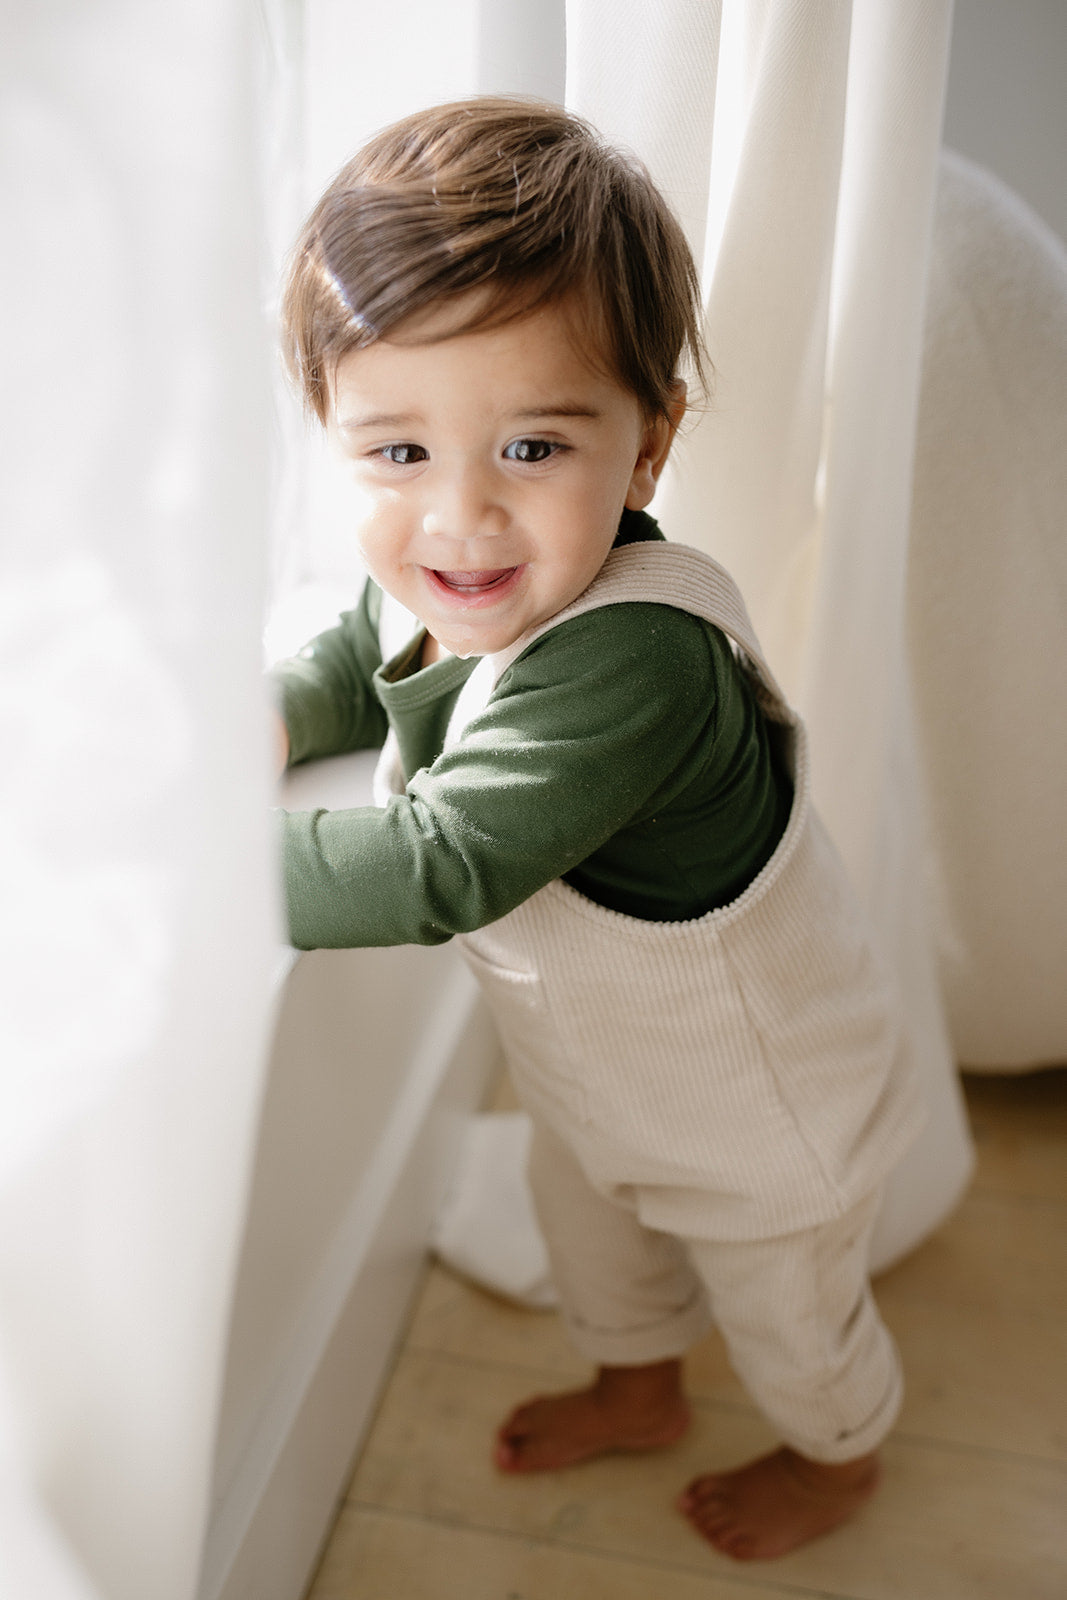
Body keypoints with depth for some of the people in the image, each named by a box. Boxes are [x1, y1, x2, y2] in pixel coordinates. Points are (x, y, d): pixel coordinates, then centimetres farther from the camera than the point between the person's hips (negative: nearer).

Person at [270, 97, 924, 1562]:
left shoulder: (635, 660, -44)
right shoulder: (428, 577, -16)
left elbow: (439, 872, -45)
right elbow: (353, 672, 7)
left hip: (761, 1106, -7)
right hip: (590, 1061, 7)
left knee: (785, 1305, 24)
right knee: (587, 1222, 33)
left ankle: (839, 1457, 60)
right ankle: (636, 1388, 67)